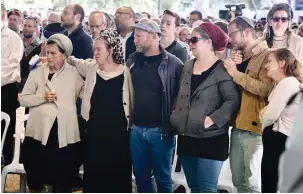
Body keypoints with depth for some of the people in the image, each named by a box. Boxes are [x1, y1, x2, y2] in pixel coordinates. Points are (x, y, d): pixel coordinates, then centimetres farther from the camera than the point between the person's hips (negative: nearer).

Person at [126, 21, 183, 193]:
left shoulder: (173, 63, -9)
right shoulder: (133, 60, 5)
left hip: (161, 130, -4)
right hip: (136, 129, 4)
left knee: (162, 176, 9)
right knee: (141, 175, 14)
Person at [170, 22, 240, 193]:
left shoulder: (221, 69, -10)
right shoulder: (188, 66, 11)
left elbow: (233, 100, -16)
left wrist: (212, 119, -20)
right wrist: (176, 118, 8)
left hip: (211, 139, -7)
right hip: (187, 137, 7)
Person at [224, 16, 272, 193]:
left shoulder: (267, 55, -9)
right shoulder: (238, 56, 15)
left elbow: (266, 89, -23)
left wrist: (236, 74, -18)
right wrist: (231, 65, -4)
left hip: (255, 127, -8)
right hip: (237, 126, 8)